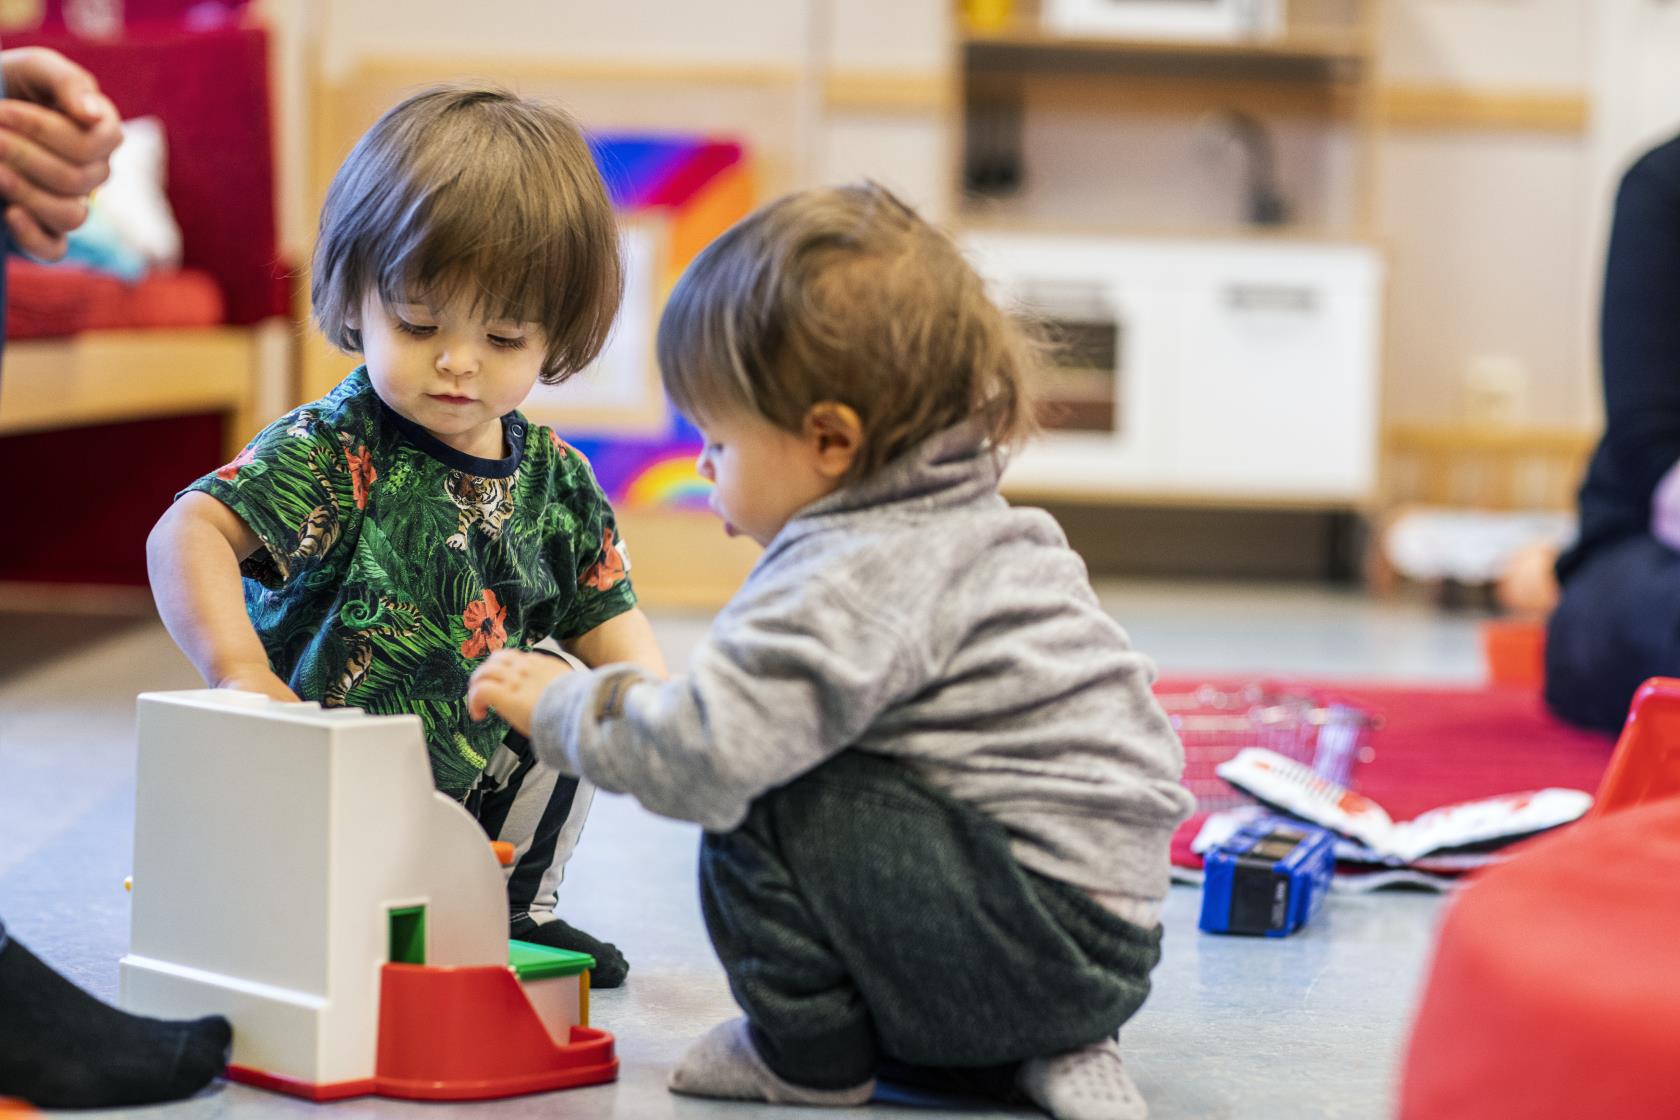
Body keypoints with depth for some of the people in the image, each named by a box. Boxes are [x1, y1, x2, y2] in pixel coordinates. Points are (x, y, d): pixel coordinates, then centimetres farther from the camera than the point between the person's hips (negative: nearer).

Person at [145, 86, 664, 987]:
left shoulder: (553, 479, 4)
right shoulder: (335, 450, -15)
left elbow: (606, 621, 12)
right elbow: (187, 534, -24)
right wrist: (240, 671, -38)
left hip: (474, 790, 7)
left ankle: (519, 904, 20)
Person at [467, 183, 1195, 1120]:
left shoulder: (854, 576, -18)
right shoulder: (968, 524, 14)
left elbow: (711, 750, -24)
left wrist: (561, 706, -7)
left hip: (1044, 927, -10)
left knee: (763, 809, -14)